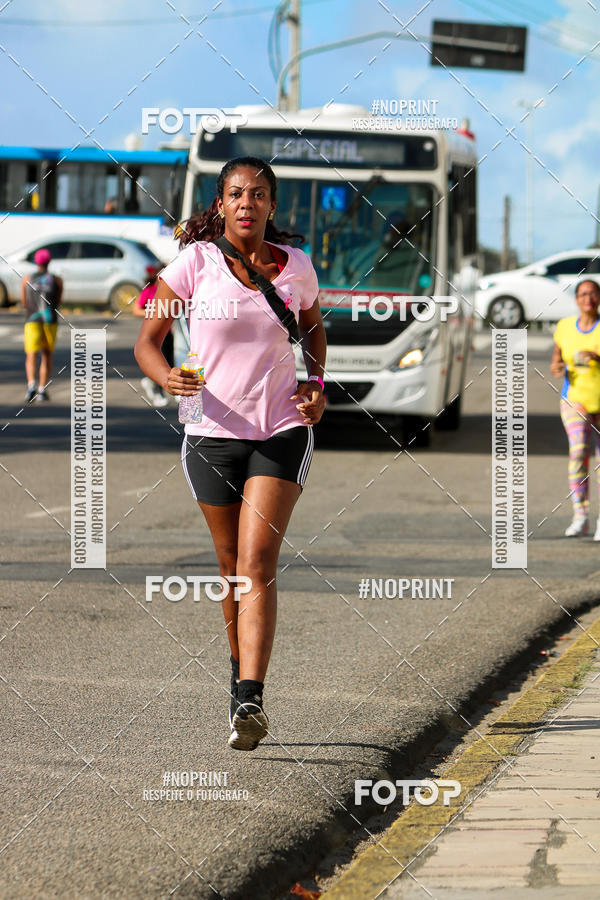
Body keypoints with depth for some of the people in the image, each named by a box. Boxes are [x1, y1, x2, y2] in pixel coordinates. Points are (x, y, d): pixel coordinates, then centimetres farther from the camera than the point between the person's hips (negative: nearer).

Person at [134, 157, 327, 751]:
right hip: (213, 434, 1)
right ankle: (242, 670, 36)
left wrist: (317, 383, 5)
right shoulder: (195, 263, -5)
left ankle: (249, 702, -23)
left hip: (283, 430, -1)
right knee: (232, 565, 11)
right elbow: (146, 341, 0)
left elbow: (313, 325, 23)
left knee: (257, 562, -15)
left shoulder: (295, 266, 2)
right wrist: (167, 377, -22)